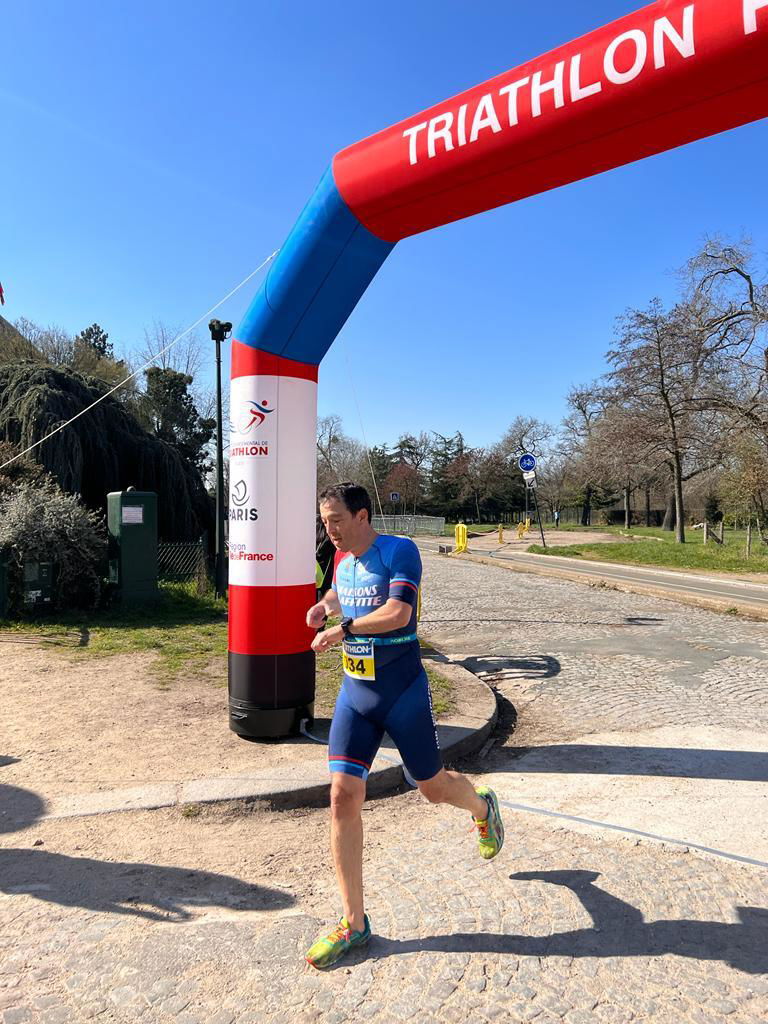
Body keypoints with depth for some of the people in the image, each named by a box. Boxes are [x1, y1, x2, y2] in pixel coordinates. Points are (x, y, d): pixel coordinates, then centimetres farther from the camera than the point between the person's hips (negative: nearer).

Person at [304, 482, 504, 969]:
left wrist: (343, 628, -26)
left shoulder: (400, 550, -15)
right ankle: (354, 921, 12)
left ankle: (482, 805, 49)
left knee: (433, 787, 12)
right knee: (343, 795, -3)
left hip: (403, 692, -5)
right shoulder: (343, 563, 7)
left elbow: (398, 612, -27)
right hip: (355, 693, 6)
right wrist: (324, 606, 6)